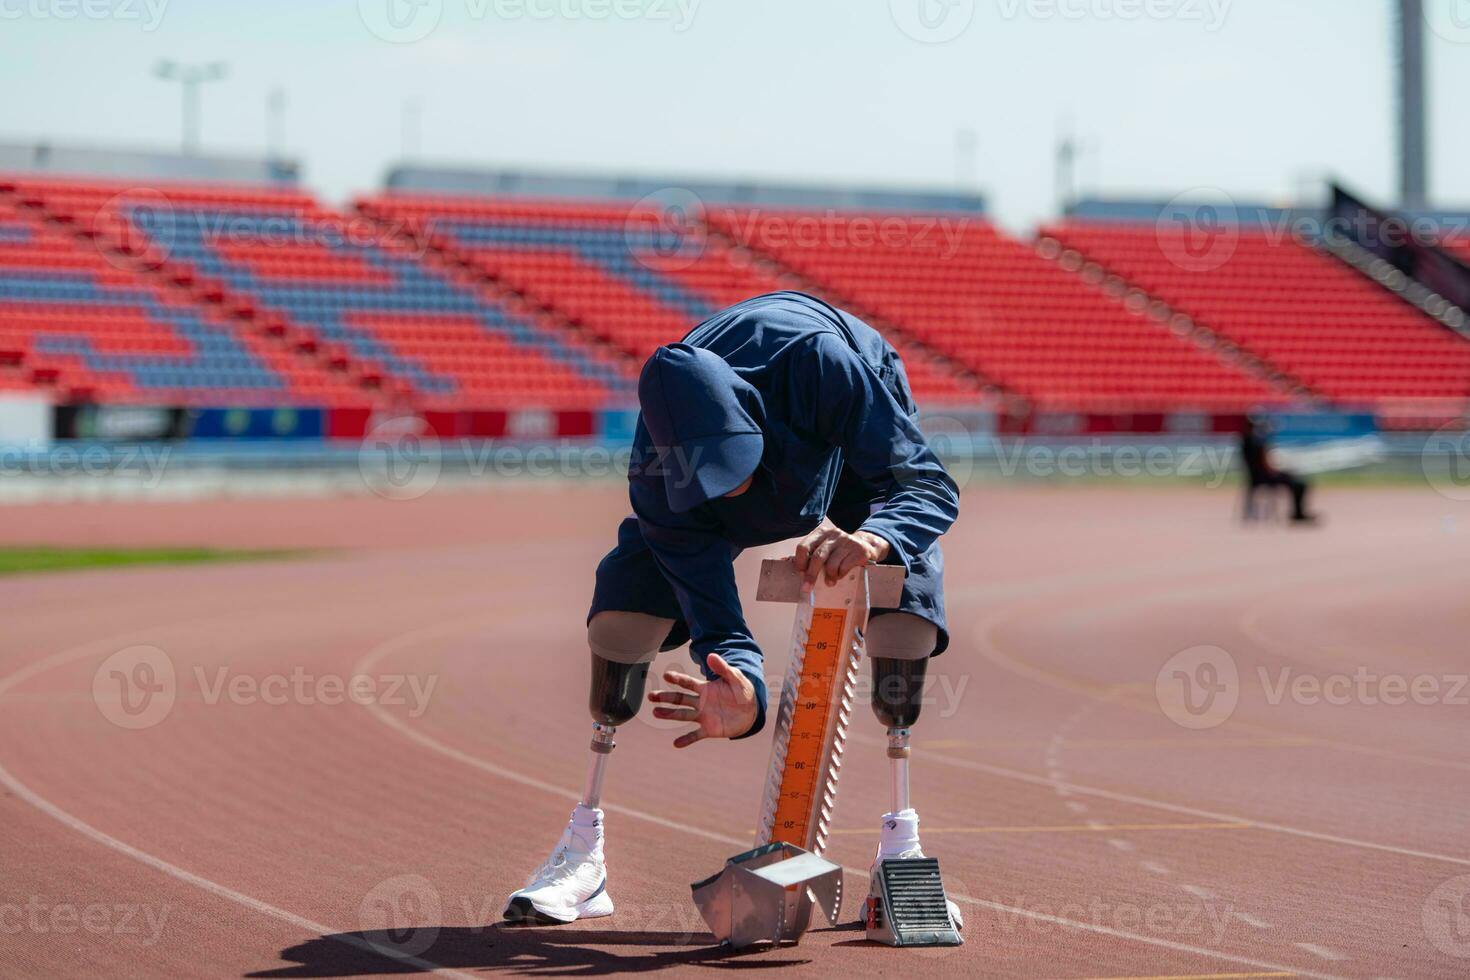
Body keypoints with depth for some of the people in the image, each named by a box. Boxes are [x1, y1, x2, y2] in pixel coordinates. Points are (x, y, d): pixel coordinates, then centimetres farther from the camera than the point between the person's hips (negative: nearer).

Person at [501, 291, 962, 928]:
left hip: (855, 451, -1)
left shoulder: (815, 364, -45)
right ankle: (584, 857, -10)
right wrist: (743, 691, -57)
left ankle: (901, 850, -21)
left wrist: (872, 540, -64)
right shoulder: (656, 475, -36)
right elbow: (711, 610, -35)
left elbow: (930, 484, -41)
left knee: (910, 576, -30)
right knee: (629, 590, -19)